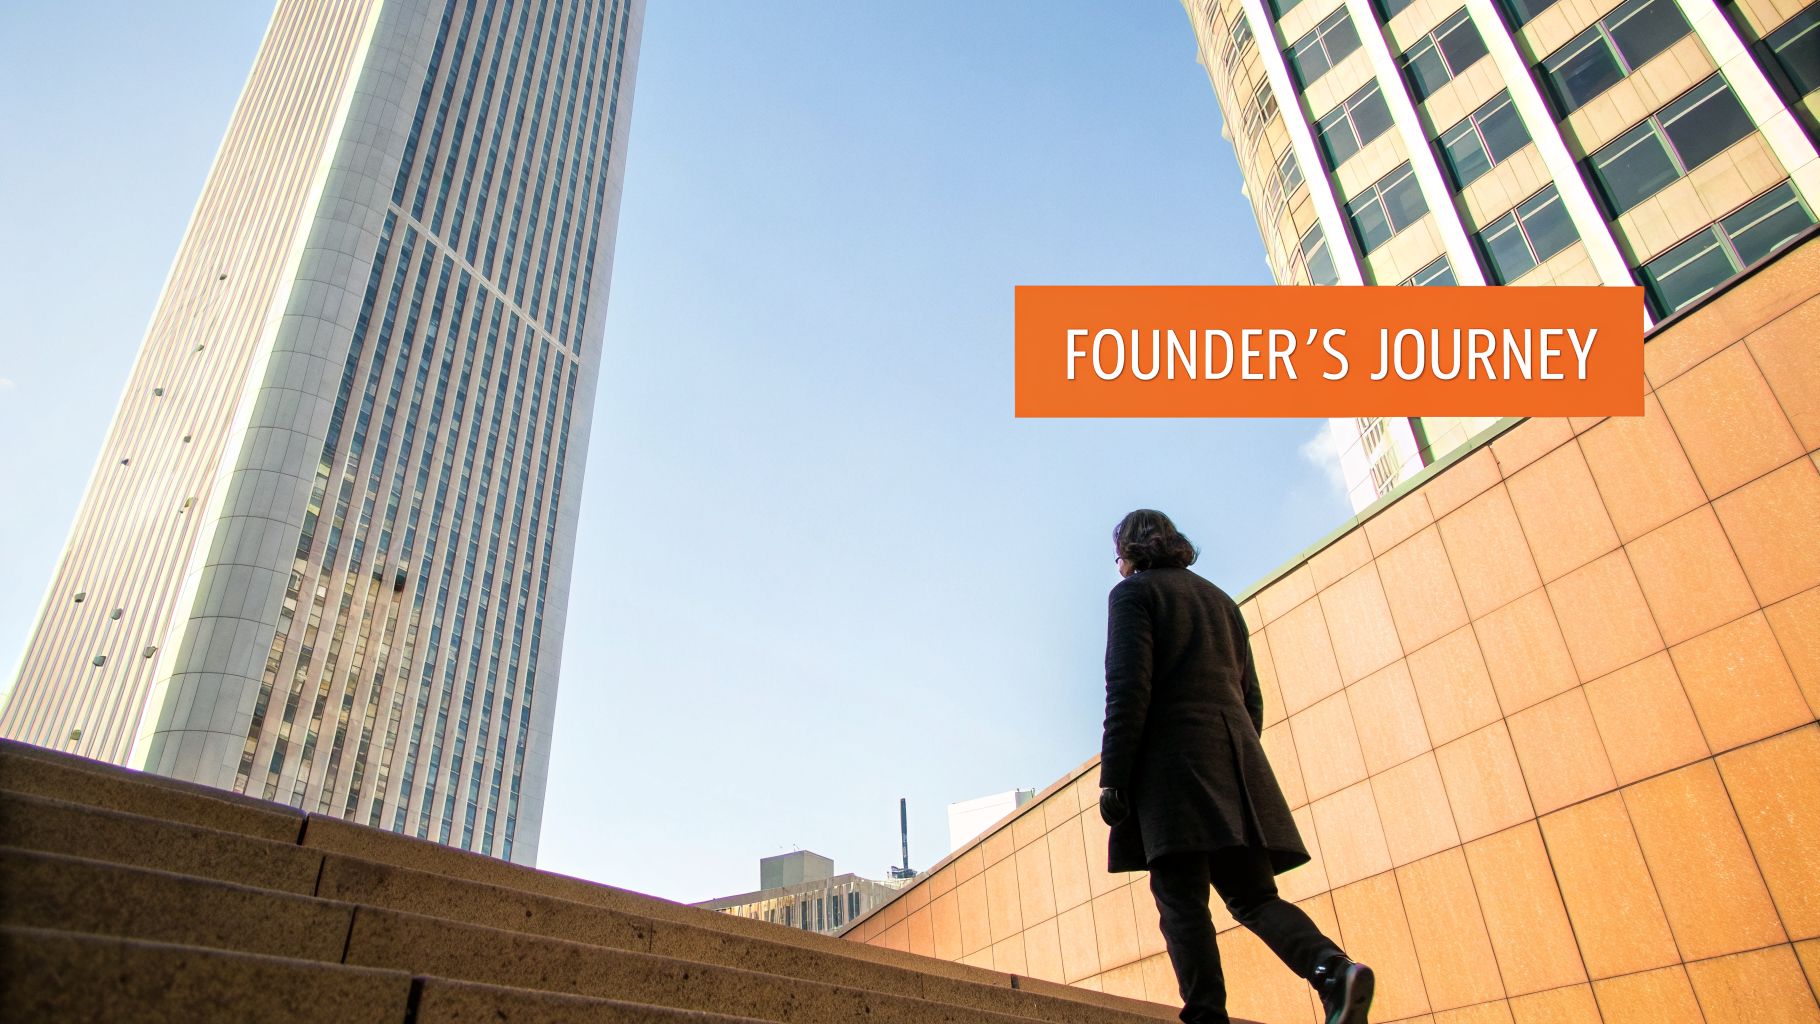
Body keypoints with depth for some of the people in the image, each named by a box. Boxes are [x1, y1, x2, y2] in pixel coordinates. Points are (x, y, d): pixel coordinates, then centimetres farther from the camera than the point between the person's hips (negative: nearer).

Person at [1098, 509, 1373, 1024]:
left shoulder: (1134, 592, 4)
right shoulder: (1219, 599, 24)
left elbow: (1128, 687, -10)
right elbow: (1251, 696, 21)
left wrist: (1112, 778, -11)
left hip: (1173, 754, -6)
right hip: (1235, 756, 7)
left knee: (1182, 899, -7)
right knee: (1253, 894, 7)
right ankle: (1335, 970, -15)